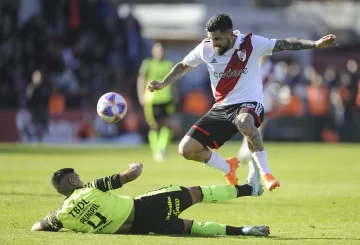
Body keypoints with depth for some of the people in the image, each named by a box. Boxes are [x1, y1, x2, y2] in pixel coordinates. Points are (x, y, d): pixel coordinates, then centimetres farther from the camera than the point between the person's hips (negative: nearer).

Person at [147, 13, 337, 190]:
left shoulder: (251, 43, -13)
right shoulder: (205, 48, -3)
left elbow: (285, 44, -14)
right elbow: (183, 66, 14)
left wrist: (315, 44, -24)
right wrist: (163, 84, 6)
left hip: (250, 103, -5)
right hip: (221, 108, 5)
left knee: (244, 121, -44)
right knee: (186, 149, -5)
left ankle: (265, 173, -28)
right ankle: (228, 168, 22)